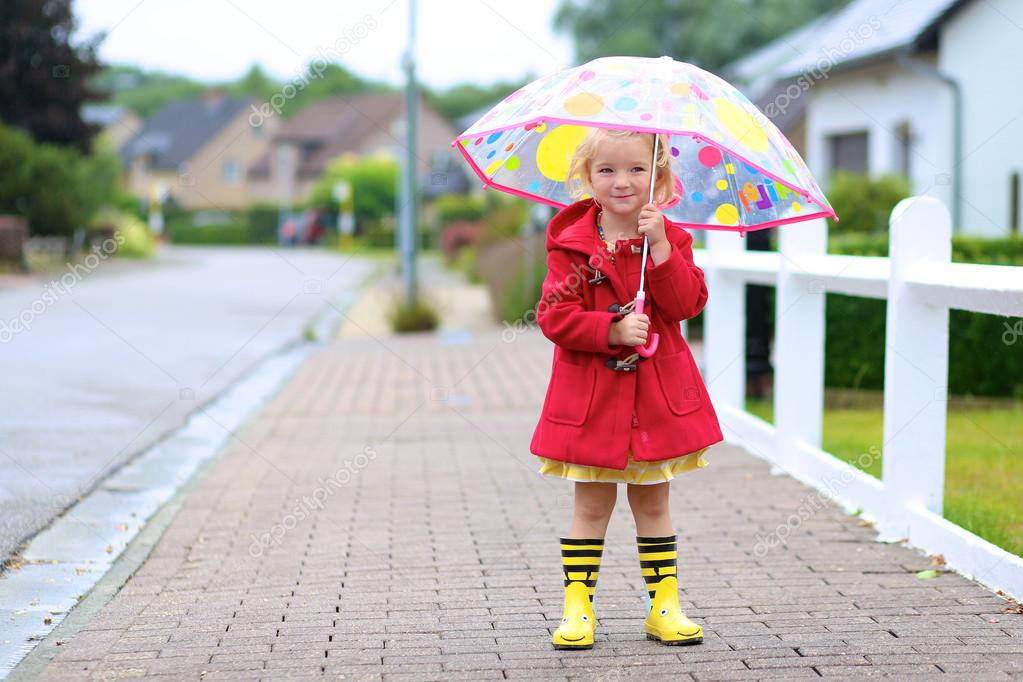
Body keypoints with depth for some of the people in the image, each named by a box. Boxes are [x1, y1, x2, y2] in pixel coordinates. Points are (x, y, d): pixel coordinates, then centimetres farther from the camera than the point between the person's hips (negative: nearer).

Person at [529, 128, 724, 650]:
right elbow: (554, 316, -11)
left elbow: (687, 303, -11)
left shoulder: (670, 238, 2)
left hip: (657, 393, 2)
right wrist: (613, 331, -22)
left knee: (651, 502, 11)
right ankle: (578, 606, 11)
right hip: (590, 396, -2)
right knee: (592, 503, 4)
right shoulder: (571, 244, -4)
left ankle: (664, 605, 18)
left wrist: (660, 246, -21)